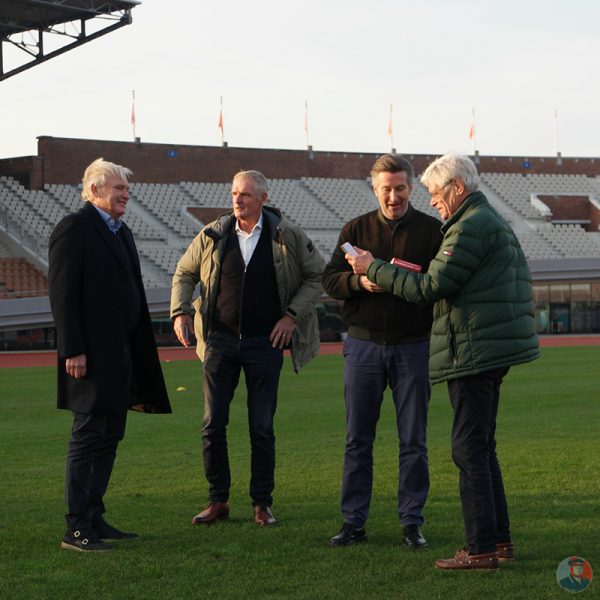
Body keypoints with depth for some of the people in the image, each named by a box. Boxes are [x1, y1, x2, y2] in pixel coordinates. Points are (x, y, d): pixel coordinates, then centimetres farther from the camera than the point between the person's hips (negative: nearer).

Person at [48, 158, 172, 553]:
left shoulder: (122, 232, 18)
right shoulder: (74, 228, -9)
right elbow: (62, 293, -14)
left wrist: (139, 354, 17)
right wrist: (73, 351, -20)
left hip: (121, 353, 9)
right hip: (91, 355, -9)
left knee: (110, 437, 11)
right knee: (88, 437, -7)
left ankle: (94, 518, 18)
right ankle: (76, 528, -3)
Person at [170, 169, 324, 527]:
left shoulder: (288, 237, -1)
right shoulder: (213, 235, 3)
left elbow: (317, 275, 7)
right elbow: (184, 273, 15)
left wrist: (293, 314, -3)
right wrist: (181, 311, 0)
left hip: (266, 342, -1)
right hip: (220, 339, 2)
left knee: (262, 427, 3)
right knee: (213, 423, -1)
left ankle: (262, 503, 13)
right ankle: (218, 501, 11)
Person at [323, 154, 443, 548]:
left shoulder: (432, 230, 2)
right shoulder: (356, 230, 8)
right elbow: (330, 280, 3)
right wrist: (360, 281, -16)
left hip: (413, 345, -2)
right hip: (364, 345, 2)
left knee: (413, 440, 3)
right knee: (358, 438, 4)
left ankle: (412, 523, 11)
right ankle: (354, 522, 11)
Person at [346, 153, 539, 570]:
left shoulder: (471, 227, -14)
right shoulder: (495, 222, 19)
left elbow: (429, 288, -17)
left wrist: (373, 269, -8)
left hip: (475, 350, -11)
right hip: (494, 349, 11)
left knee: (470, 449, -8)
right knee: (482, 446, 16)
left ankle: (481, 549, -7)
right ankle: (500, 539, 21)